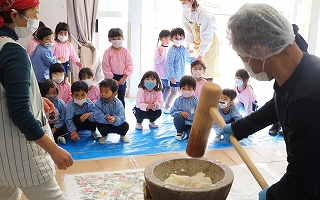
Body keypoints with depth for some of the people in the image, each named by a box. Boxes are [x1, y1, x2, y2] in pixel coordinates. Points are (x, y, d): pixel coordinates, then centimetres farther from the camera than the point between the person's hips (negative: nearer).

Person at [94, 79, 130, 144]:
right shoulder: (98, 103, -17)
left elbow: (121, 117, -25)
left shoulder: (118, 104, -20)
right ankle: (104, 135, 8)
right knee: (100, 125, -30)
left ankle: (122, 135, 16)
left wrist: (115, 120, -48)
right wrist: (105, 118, -47)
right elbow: (98, 116, -25)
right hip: (104, 124, 0)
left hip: (117, 124, 0)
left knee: (125, 126, -24)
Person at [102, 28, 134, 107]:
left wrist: (124, 78, -11)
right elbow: (106, 67, -9)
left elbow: (129, 66, -3)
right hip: (111, 78, -2)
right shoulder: (108, 52, -7)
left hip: (122, 78, 2)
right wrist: (112, 80, -11)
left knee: (121, 98, 11)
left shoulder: (126, 52, -1)